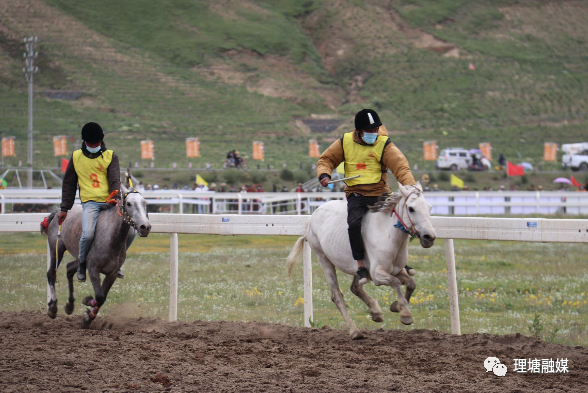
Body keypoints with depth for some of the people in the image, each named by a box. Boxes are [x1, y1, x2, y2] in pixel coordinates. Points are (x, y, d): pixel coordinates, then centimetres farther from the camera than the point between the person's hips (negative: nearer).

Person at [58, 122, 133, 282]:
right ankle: (82, 262, 2)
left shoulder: (110, 156, 9)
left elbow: (114, 179, -2)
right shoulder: (76, 157, 10)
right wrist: (64, 208, 13)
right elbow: (68, 184, 16)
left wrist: (116, 196, -22)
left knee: (130, 231, -11)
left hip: (110, 202, 2)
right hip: (90, 203, -1)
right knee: (88, 233, -27)